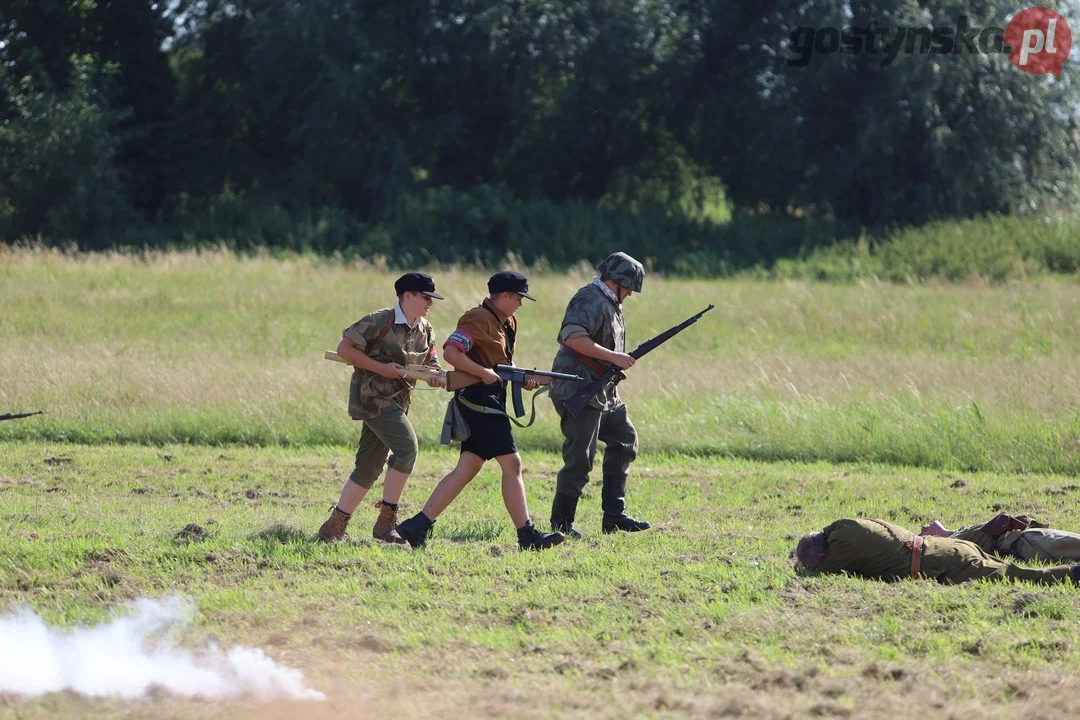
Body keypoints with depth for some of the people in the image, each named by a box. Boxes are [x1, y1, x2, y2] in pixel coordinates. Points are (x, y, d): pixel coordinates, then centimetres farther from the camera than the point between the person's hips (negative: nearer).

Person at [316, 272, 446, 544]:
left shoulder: (425, 330, 11)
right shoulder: (380, 321, -13)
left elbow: (430, 364, 16)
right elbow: (344, 348, -14)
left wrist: (436, 377, -9)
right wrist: (381, 368, -19)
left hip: (397, 400, 8)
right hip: (372, 396, -8)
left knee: (369, 465, 8)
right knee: (406, 448, -21)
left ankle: (333, 528, 14)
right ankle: (386, 521, -15)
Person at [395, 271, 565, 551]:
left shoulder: (507, 323, 18)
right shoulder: (478, 319, -13)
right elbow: (451, 352, -21)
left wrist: (523, 379, 8)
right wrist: (484, 373, -21)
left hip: (490, 401, 10)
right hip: (480, 399, -10)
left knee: (467, 470, 7)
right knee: (512, 464, -8)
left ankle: (418, 526, 3)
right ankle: (527, 536, -5)